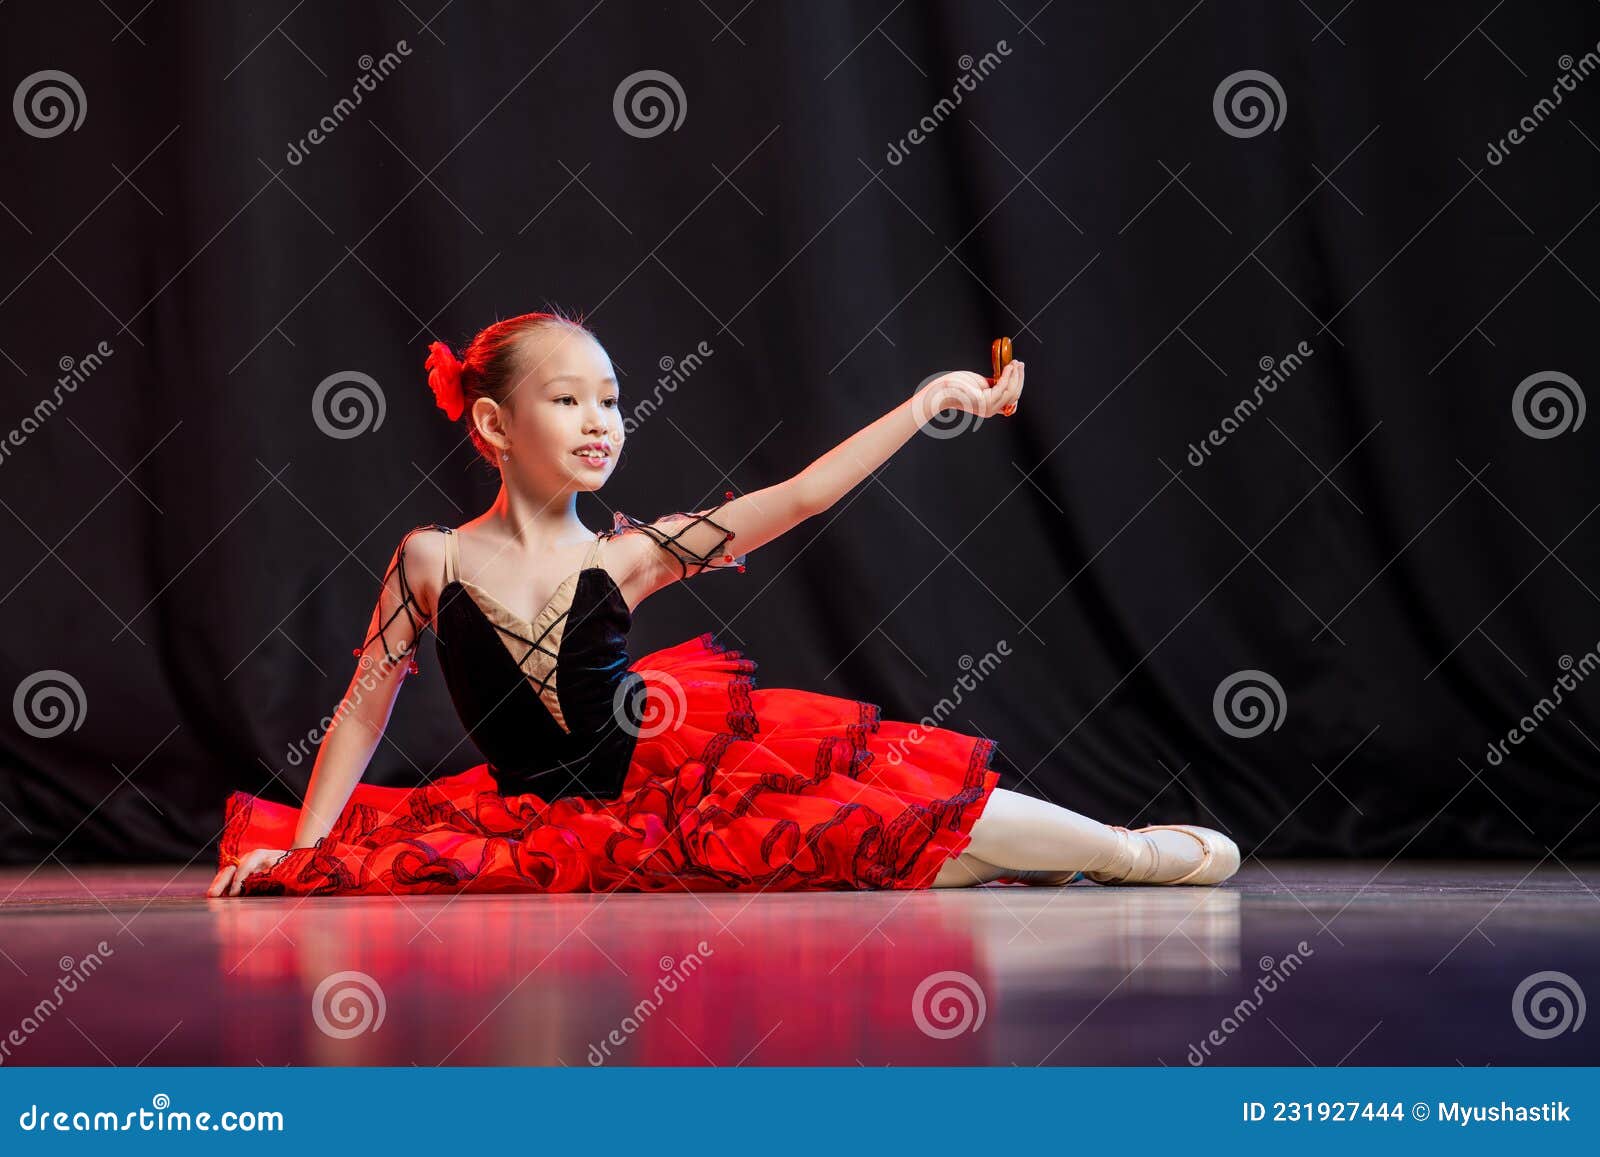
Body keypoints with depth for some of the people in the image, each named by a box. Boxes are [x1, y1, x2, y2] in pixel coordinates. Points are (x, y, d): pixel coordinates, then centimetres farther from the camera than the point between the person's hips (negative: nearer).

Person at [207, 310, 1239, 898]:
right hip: (549, 820, 1)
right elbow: (365, 706, 1)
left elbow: (802, 496, -4)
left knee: (880, 814, -13)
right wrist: (298, 851, -5)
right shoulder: (432, 558, -5)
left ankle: (1128, 852, 2)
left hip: (658, 779, -1)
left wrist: (928, 404, -9)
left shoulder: (628, 556, -2)